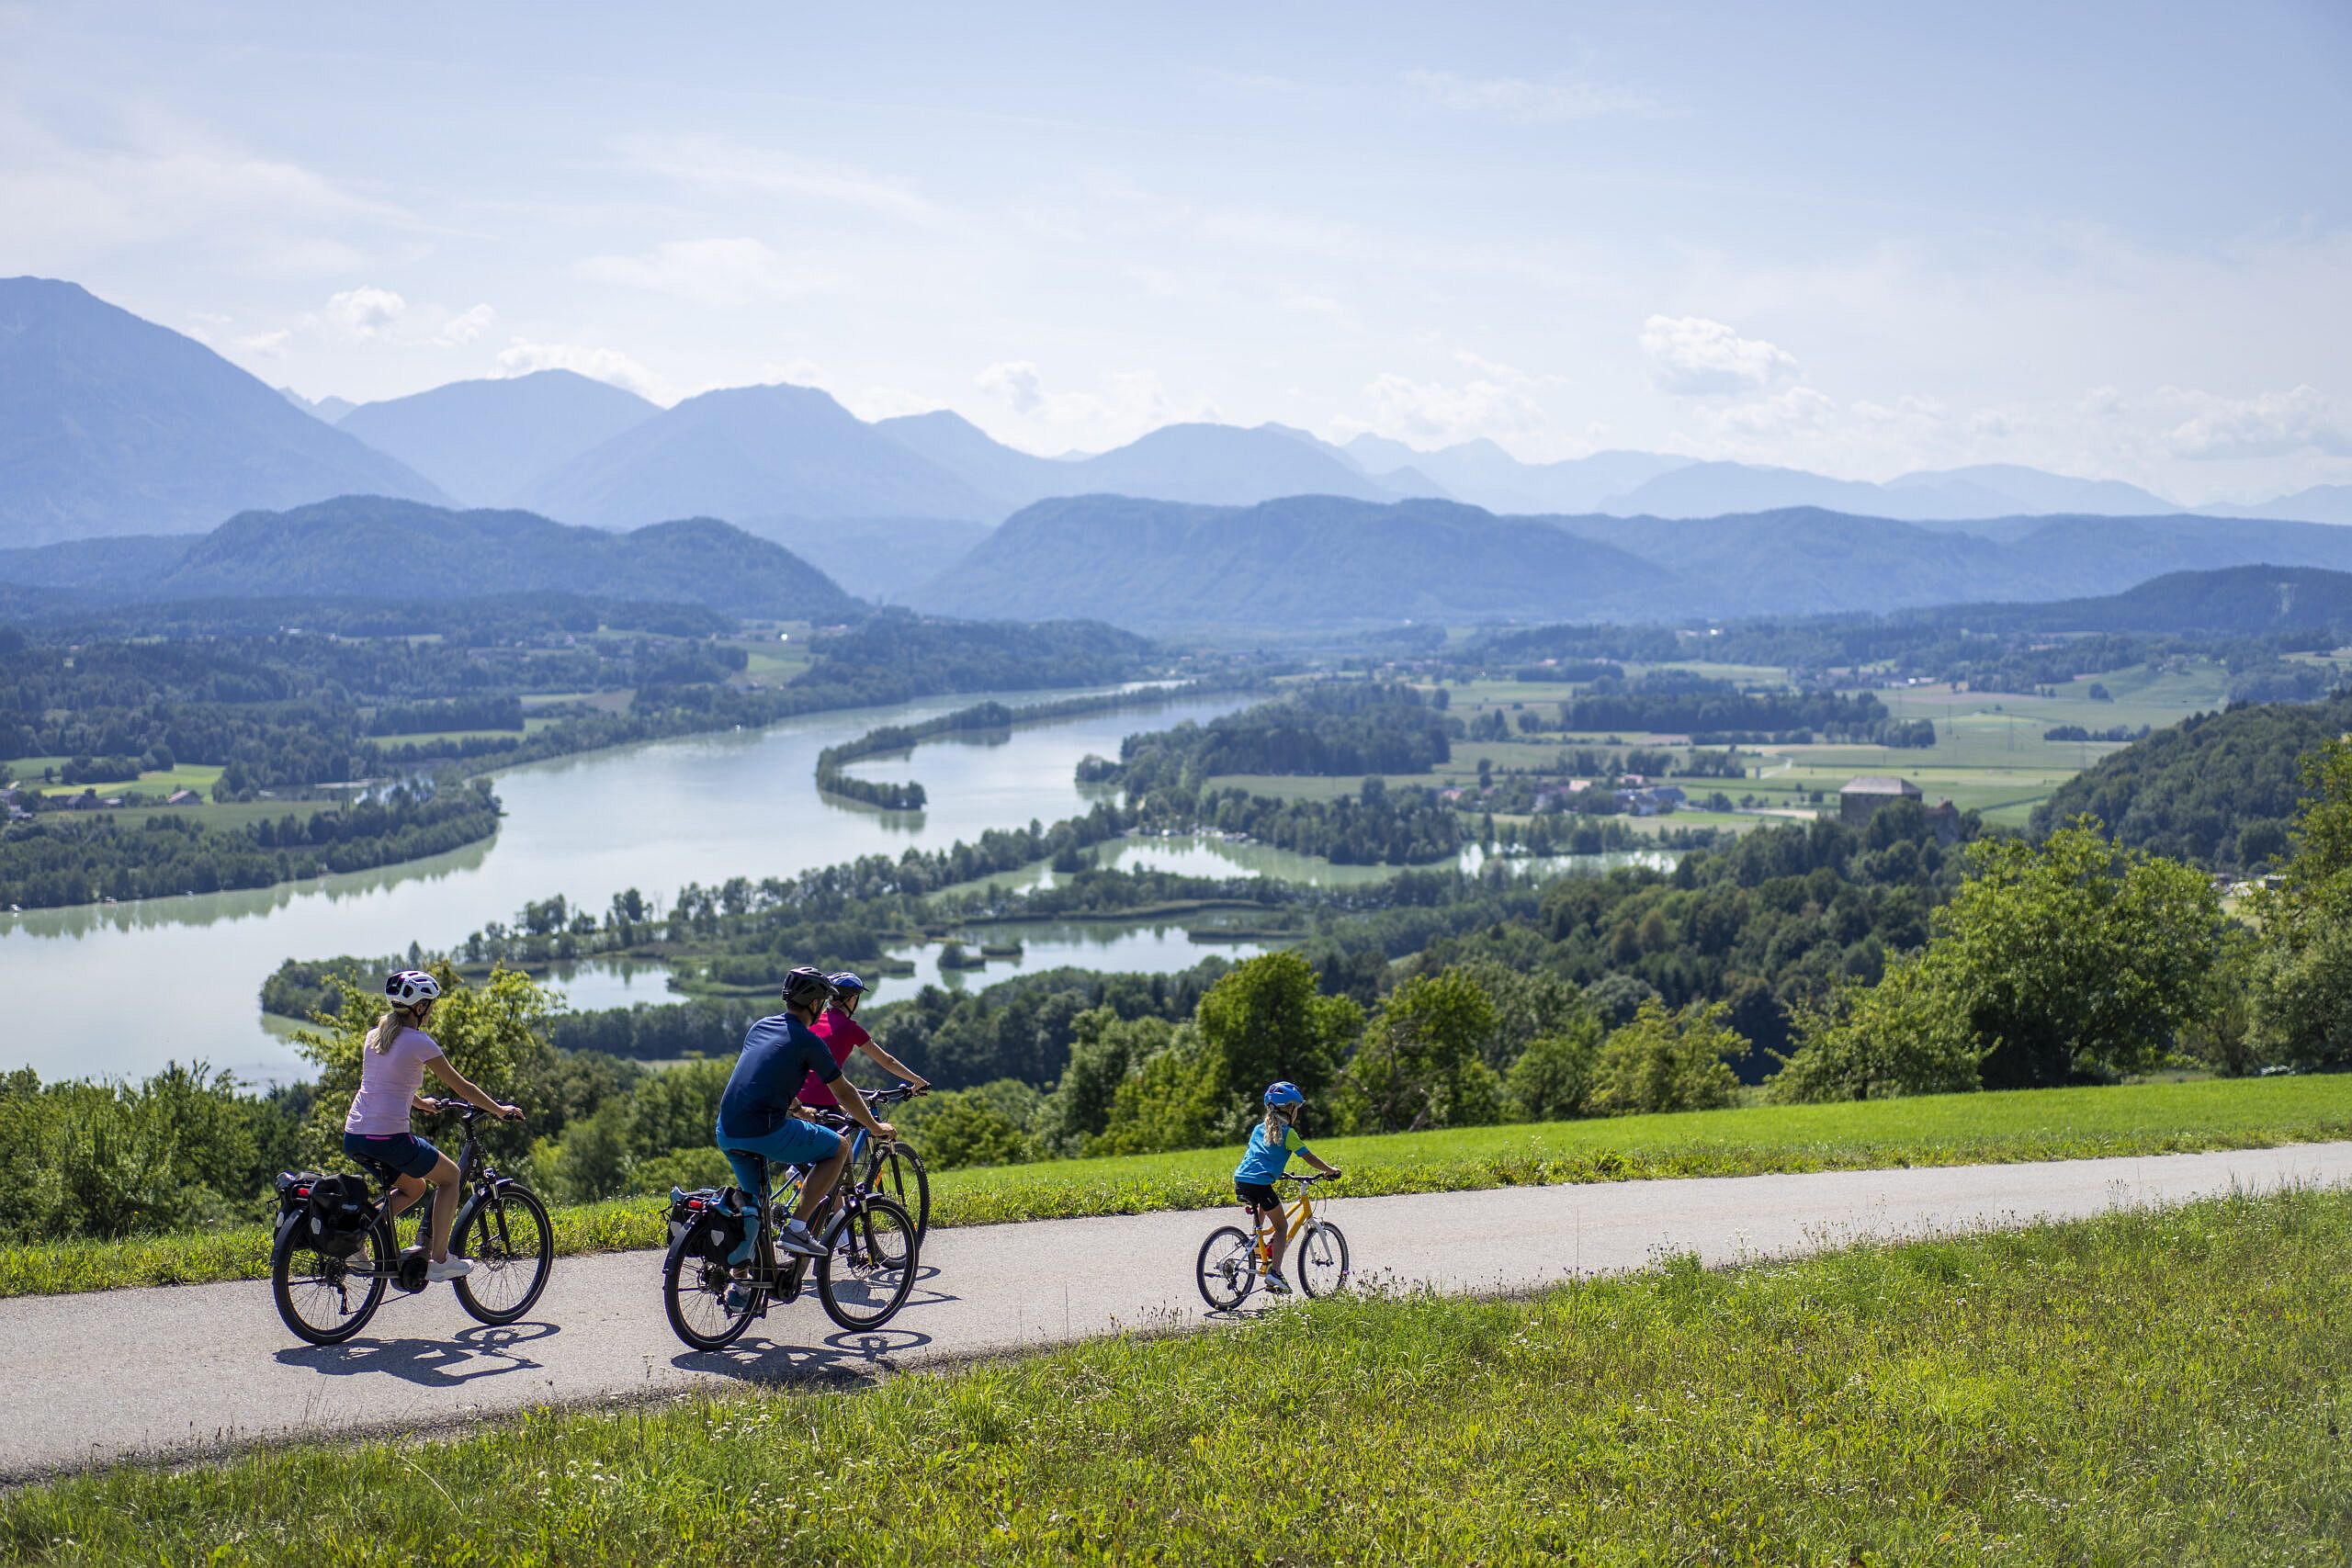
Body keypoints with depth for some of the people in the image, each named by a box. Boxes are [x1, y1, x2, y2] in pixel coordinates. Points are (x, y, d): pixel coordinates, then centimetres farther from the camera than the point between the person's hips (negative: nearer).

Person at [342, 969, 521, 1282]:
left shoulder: (374, 1035, 13)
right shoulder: (420, 1043, -8)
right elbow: (461, 1086, 1)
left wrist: (420, 1102, 45)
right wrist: (499, 1110, 14)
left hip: (353, 1139, 7)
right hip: (389, 1138, -7)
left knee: (414, 1187, 28)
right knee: (450, 1176, 16)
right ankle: (438, 1260, 11)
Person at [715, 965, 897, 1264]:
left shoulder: (760, 1027, 19)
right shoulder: (807, 1040, -1)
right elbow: (844, 1093, 9)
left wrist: (798, 1109, 52)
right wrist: (876, 1128, 23)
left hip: (726, 1132, 7)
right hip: (766, 1131, -7)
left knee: (753, 1200, 28)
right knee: (839, 1147, 11)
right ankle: (795, 1229, 2)